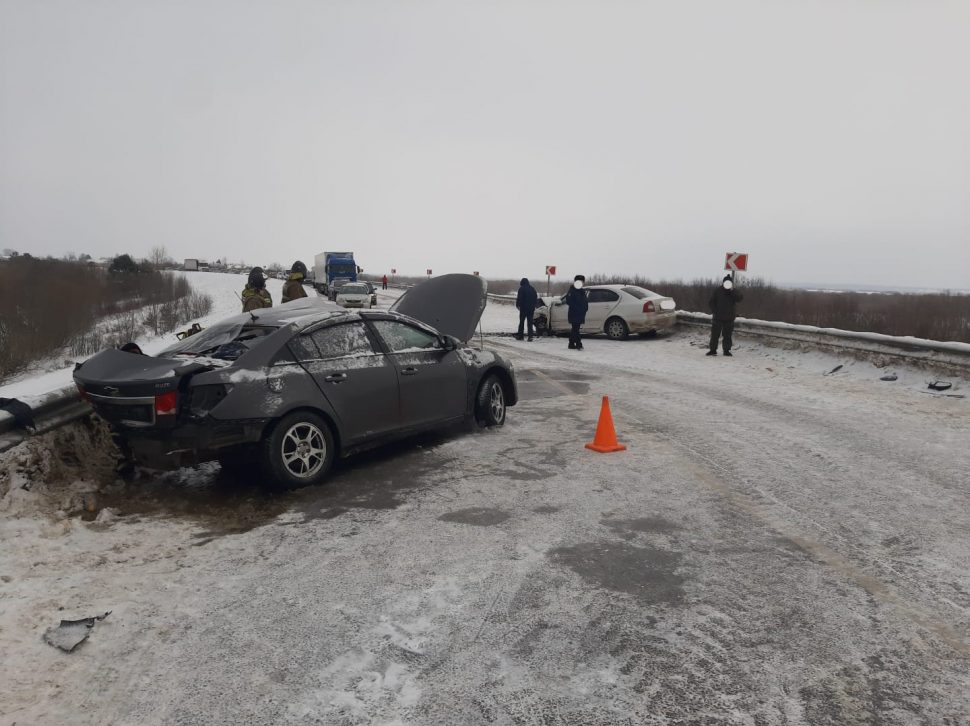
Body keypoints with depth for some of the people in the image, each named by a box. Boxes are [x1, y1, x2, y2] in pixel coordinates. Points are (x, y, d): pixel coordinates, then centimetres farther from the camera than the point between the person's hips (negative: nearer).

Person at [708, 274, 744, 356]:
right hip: (717, 317, 0)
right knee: (715, 334, -1)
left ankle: (727, 350, 12)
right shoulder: (717, 290, 3)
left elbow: (740, 298, -15)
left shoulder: (735, 292, 4)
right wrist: (714, 312, -5)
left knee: (727, 335, 4)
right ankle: (713, 350, 6)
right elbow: (711, 302, 6)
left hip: (729, 318, 1)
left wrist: (732, 290, -23)